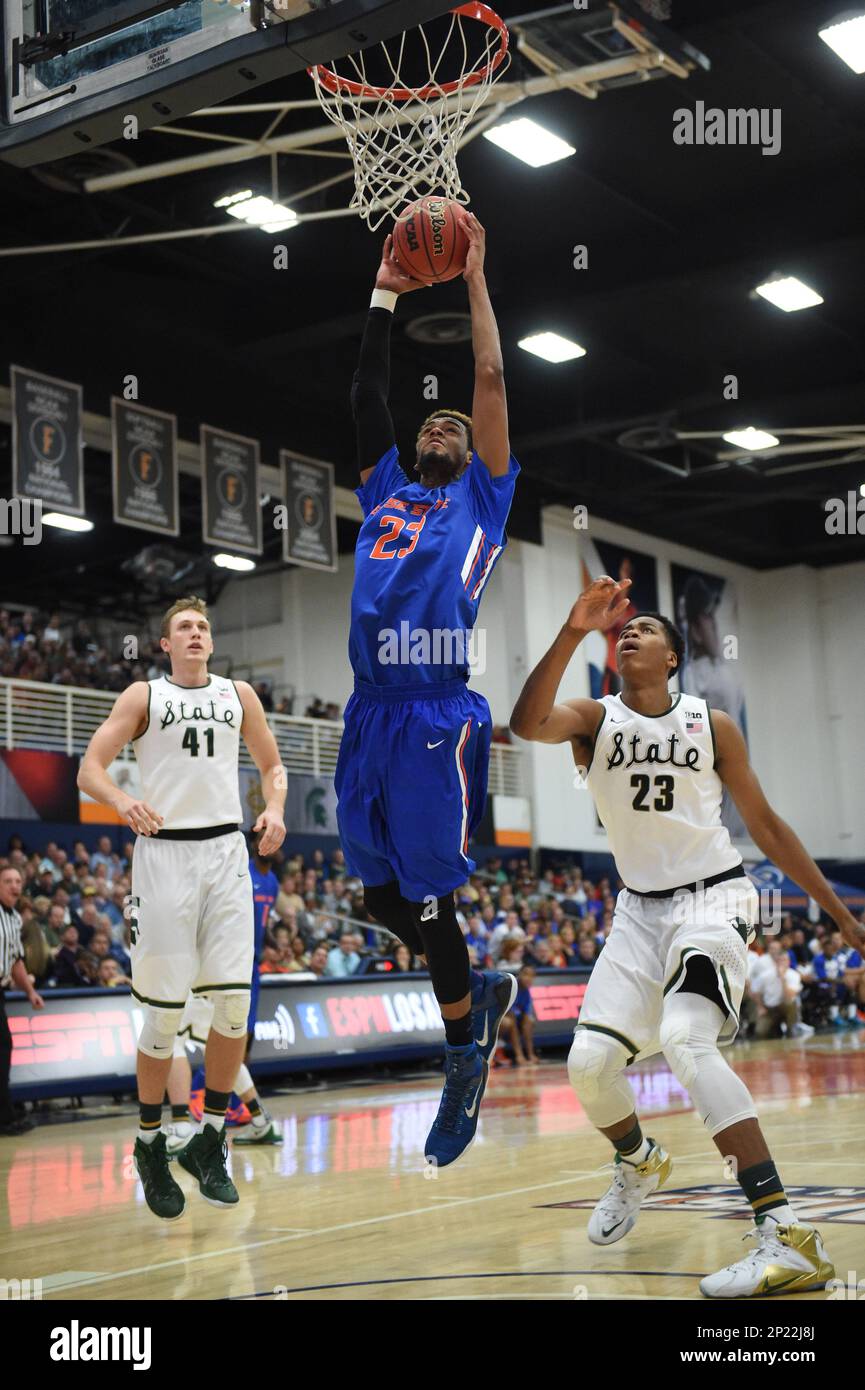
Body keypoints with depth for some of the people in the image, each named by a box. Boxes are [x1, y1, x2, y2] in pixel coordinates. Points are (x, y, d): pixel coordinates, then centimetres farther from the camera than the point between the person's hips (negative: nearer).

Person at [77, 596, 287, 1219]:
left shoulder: (238, 694, 13)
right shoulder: (144, 695, 5)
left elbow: (272, 763, 21)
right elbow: (89, 770, -1)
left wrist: (274, 808, -1)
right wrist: (122, 799, -23)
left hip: (226, 850, 3)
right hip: (164, 851, -3)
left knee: (235, 1003, -5)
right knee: (164, 1010, -3)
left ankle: (210, 1141, 10)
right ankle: (150, 1144, 14)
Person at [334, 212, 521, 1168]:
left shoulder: (482, 496, 13)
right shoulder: (386, 490, 24)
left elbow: (491, 381, 8)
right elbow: (365, 398, 20)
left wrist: (474, 282, 12)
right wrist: (384, 297, 19)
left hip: (438, 713, -5)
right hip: (369, 712, 6)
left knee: (428, 896, -4)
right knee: (381, 895, 8)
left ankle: (464, 1058, 14)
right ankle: (480, 993, 30)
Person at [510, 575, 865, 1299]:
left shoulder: (712, 725, -1)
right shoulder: (595, 719, -1)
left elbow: (764, 823, 6)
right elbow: (527, 723, -24)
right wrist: (574, 631, -35)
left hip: (713, 898, -3)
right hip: (642, 908, 3)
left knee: (685, 1038, -28)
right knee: (590, 1060, -8)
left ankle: (790, 1239, -30)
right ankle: (639, 1160, 28)